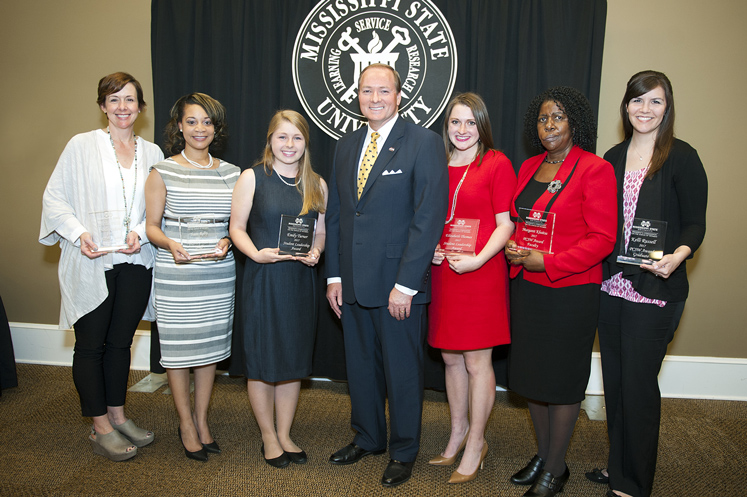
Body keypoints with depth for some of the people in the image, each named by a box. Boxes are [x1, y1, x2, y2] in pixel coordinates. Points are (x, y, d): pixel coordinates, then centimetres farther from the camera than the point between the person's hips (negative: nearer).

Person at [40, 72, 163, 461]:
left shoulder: (152, 152, 8)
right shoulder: (81, 145, -1)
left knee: (121, 341, 14)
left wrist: (142, 232, -9)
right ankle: (101, 428, 18)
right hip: (91, 264, -3)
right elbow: (54, 197, -1)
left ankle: (117, 415, 29)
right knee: (91, 344, 5)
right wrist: (79, 233, -15)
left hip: (135, 262, 3)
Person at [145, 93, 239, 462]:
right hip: (175, 275, -3)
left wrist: (226, 242, -8)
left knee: (211, 344, 11)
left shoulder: (230, 173, 8)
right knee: (178, 346, 3)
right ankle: (186, 423, 22)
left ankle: (201, 418, 28)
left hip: (219, 273, 3)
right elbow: (151, 226, 0)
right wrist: (170, 244, -20)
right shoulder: (163, 172, -1)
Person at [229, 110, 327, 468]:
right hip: (262, 280, -3)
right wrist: (257, 254, -20)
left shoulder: (317, 184, 7)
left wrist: (315, 252, -8)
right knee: (261, 360, 5)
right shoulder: (252, 178, -3)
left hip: (301, 281, 3)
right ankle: (269, 437, 25)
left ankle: (285, 434, 28)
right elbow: (237, 228, -2)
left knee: (293, 359, 11)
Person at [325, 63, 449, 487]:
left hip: (398, 284, -6)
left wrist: (405, 284, -17)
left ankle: (404, 452, 28)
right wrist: (334, 275, 7)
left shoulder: (424, 143, -7)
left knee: (403, 370, 8)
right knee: (361, 365, 18)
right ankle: (368, 438, 38)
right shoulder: (346, 146, 12)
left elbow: (430, 217, -14)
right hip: (353, 282, 6)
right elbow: (335, 214, 14)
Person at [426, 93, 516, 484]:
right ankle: (458, 434, 32)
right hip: (442, 273, 6)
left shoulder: (496, 164, -5)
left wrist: (477, 260, -20)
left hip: (481, 273, -5)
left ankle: (475, 444, 19)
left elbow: (505, 225, -8)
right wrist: (429, 248, 0)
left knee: (477, 361, 3)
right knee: (451, 358, 14)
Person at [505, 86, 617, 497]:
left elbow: (602, 239, -14)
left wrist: (546, 262, -20)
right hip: (526, 288, 7)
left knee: (562, 379, 6)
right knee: (531, 374, 15)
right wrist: (512, 246, -3)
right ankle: (542, 456, 34)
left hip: (570, 291, -6)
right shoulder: (529, 167, 10)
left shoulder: (594, 169, -10)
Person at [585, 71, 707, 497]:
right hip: (611, 286, 6)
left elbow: (695, 223, -7)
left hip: (655, 290, -5)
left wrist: (677, 255, -26)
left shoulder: (682, 157, -5)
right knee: (614, 378, 14)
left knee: (638, 383, 0)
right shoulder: (613, 157, 11)